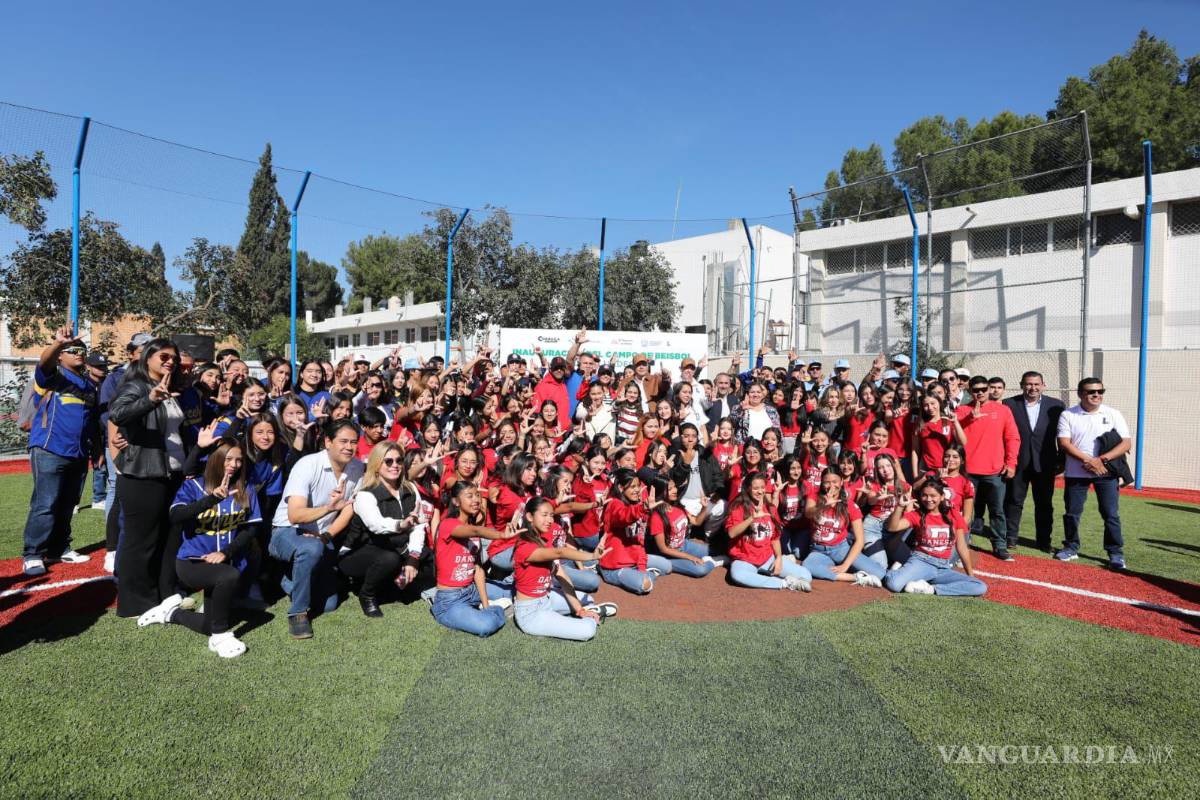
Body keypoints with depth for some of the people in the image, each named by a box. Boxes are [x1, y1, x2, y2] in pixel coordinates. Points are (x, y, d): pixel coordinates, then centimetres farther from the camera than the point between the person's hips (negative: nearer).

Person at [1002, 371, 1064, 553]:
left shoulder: (1055, 405, 1)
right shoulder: (1010, 404, -3)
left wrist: (1062, 461, 1)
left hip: (1045, 464, 1)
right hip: (1017, 462, -1)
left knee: (1044, 504, 10)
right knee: (1014, 501, 8)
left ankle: (1044, 540, 21)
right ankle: (1010, 537, 19)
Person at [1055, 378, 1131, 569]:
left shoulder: (1113, 414, 2)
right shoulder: (1068, 415, -1)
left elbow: (1126, 443, -3)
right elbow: (1064, 443, -8)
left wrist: (1102, 460, -16)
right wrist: (1089, 460, -17)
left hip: (1106, 473, 0)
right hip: (1076, 473, 0)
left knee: (1111, 514, 0)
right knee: (1072, 512, 7)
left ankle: (1116, 553, 10)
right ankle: (1071, 548, 20)